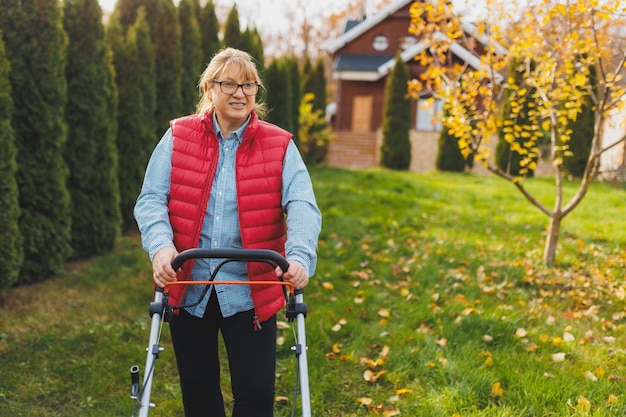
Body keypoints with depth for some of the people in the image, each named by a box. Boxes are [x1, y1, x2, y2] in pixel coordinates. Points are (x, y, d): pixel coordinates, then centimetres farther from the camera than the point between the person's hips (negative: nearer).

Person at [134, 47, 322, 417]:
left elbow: (303, 206, -12)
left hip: (251, 292, -1)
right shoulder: (177, 137, 1)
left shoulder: (280, 146, -1)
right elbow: (151, 199, -4)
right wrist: (161, 245, -24)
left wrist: (299, 256, -31)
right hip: (188, 287, 2)